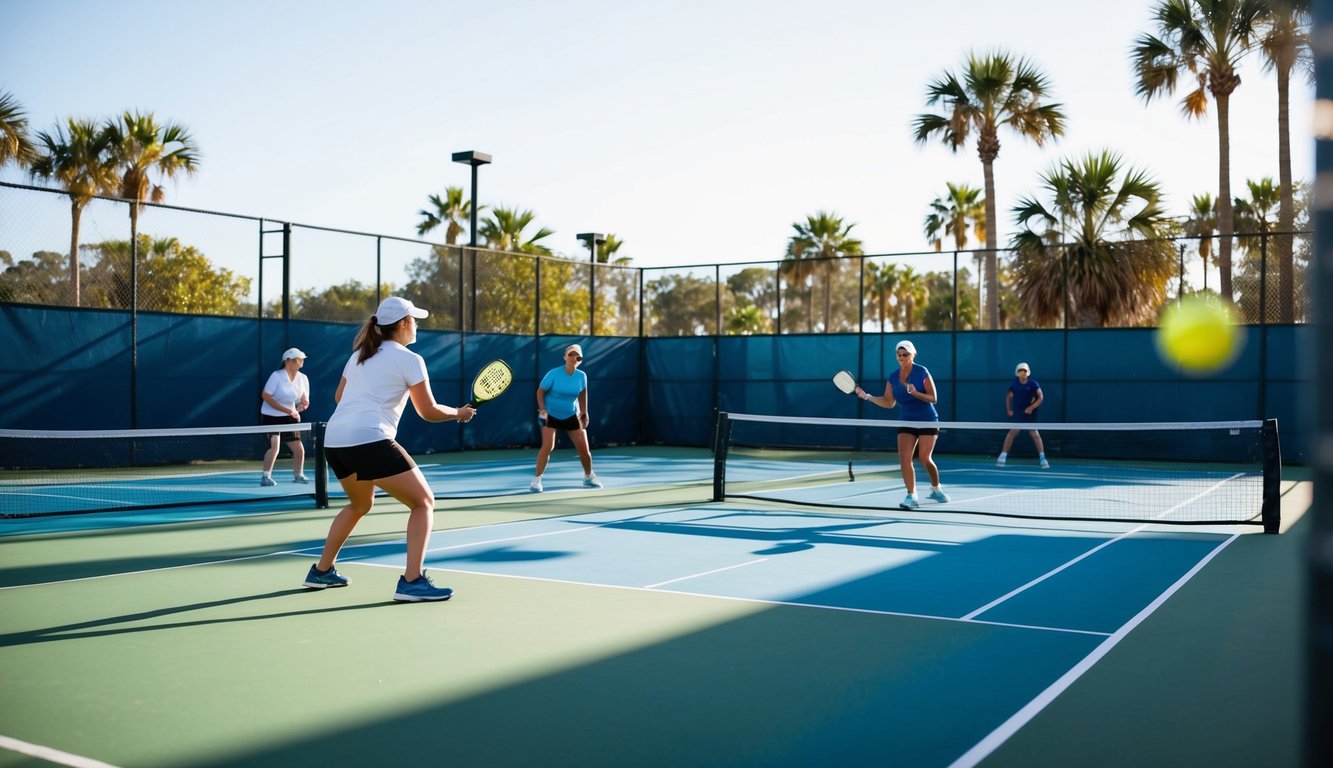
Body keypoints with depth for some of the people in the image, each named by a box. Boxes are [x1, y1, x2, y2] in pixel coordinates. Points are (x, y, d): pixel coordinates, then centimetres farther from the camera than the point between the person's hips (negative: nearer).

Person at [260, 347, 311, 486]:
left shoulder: (303, 378, 1)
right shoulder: (276, 376, -15)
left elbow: (304, 401, 11)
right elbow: (265, 396, -17)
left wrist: (302, 405, -15)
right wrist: (287, 410, -21)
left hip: (290, 418, 5)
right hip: (271, 416, -5)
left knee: (299, 449, 4)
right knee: (274, 446, -22)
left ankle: (298, 475, 27)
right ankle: (265, 477, -12)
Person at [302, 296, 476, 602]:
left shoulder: (359, 355, 20)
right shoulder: (409, 360, 0)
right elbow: (429, 411, 2)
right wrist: (459, 413, 20)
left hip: (333, 440, 8)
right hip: (370, 440, -8)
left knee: (359, 505, 31)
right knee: (424, 502, 0)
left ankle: (322, 571, 35)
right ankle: (412, 581, -11)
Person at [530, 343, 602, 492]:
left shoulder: (581, 376, -7)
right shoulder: (553, 374, -18)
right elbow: (540, 391, -10)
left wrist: (584, 413, 10)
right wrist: (542, 409, -20)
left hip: (571, 416, 3)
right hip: (550, 415, -3)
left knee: (584, 449, 3)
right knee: (548, 446, -20)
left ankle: (589, 476, 29)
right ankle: (537, 480, -9)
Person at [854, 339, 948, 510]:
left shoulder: (922, 372, -10)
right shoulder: (893, 378, 2)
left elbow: (933, 398, -11)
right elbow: (888, 402, 4)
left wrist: (916, 393, -28)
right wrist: (867, 396, -7)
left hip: (927, 421, -4)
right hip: (907, 422, 4)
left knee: (925, 458, -6)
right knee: (904, 457, -12)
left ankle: (936, 489, 21)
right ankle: (911, 496, -7)